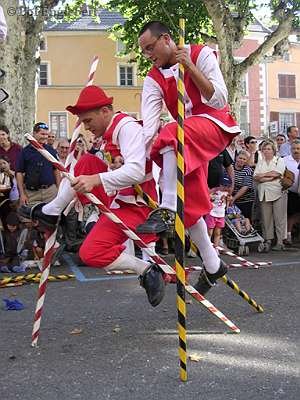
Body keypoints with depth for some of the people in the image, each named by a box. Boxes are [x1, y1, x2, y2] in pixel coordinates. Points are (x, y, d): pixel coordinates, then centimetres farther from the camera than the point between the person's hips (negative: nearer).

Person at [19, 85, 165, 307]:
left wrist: (95, 179, -39)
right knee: (86, 162, 3)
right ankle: (52, 211, 5)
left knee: (91, 253, -20)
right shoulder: (112, 130, 11)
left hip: (133, 206, -10)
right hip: (117, 197, 10)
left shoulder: (128, 128, -18)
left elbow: (135, 172, -32)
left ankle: (147, 270, -8)